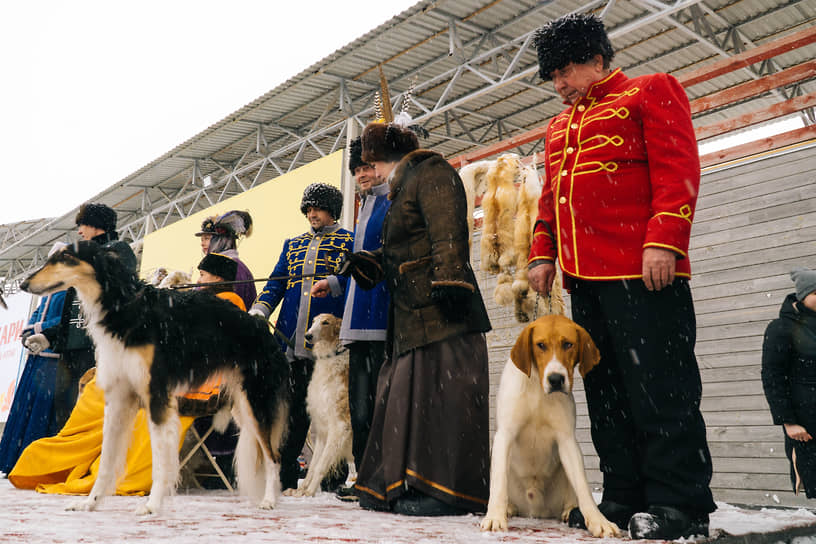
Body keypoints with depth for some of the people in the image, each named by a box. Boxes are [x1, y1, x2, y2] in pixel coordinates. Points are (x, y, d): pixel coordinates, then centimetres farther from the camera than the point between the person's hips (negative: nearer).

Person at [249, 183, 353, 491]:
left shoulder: (349, 242, 9)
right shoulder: (292, 245, 24)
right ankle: (284, 475, 15)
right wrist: (258, 313, 2)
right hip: (291, 337, 5)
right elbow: (276, 283, 17)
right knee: (292, 405, 6)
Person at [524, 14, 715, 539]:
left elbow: (678, 168, -8)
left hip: (641, 270, -7)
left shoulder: (651, 92, 5)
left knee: (658, 386, -6)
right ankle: (626, 499, 17)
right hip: (585, 277, 8)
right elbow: (551, 197, 26)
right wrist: (543, 254, 14)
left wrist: (664, 240, -19)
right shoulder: (559, 127, 25)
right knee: (605, 389, 8)